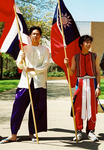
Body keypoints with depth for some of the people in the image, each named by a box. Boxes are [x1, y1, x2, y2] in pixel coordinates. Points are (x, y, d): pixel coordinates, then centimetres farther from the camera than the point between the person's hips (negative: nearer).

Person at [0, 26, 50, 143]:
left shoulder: (45, 50, 9)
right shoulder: (25, 49, 14)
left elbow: (45, 66, -1)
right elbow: (19, 65, 9)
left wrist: (32, 69, -15)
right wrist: (21, 59, -13)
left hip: (39, 82, 0)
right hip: (25, 81, 1)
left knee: (38, 108, 0)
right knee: (18, 107, -6)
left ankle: (32, 133, 13)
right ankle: (13, 134, -2)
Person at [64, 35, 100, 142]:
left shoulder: (94, 56, 7)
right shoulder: (75, 57, 7)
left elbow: (97, 72, 6)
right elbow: (72, 73, 6)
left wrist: (98, 87, -2)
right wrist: (67, 65, -12)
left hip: (92, 82, 0)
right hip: (80, 83, 0)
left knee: (92, 108, -1)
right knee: (78, 108, -3)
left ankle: (91, 131, 11)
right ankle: (79, 132, 7)